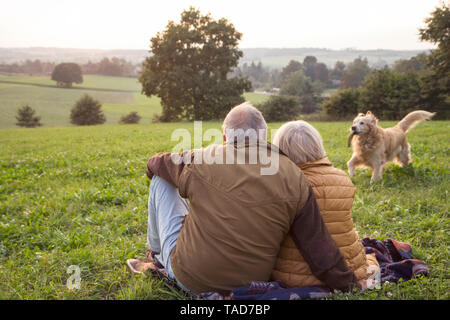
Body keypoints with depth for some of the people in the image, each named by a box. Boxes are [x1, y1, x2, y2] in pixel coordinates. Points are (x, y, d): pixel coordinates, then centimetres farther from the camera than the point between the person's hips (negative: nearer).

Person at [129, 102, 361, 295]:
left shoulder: (201, 161, -13)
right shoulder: (294, 178, -10)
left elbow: (157, 163, 8)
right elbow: (318, 244, -7)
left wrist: (154, 165, 33)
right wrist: (347, 284, 7)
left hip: (189, 279, -3)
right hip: (251, 282, 4)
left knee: (161, 180, 12)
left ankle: (157, 252, 33)